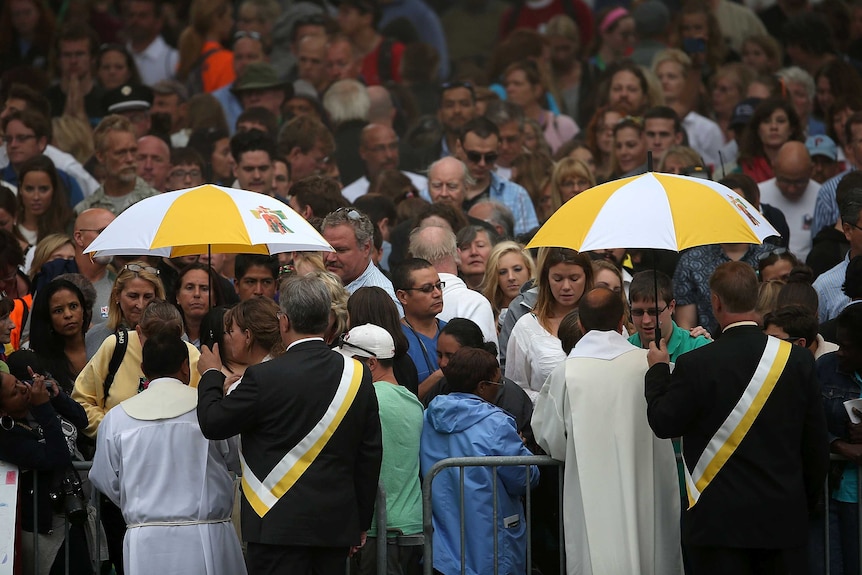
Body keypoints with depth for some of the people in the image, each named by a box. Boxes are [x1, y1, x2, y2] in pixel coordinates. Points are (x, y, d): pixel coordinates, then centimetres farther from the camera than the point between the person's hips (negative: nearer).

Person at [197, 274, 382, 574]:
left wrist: (211, 375, 17)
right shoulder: (357, 375, 3)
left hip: (279, 526, -5)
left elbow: (213, 423, -1)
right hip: (338, 524, 5)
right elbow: (370, 452, 9)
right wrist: (362, 521, 17)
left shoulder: (265, 377, -12)